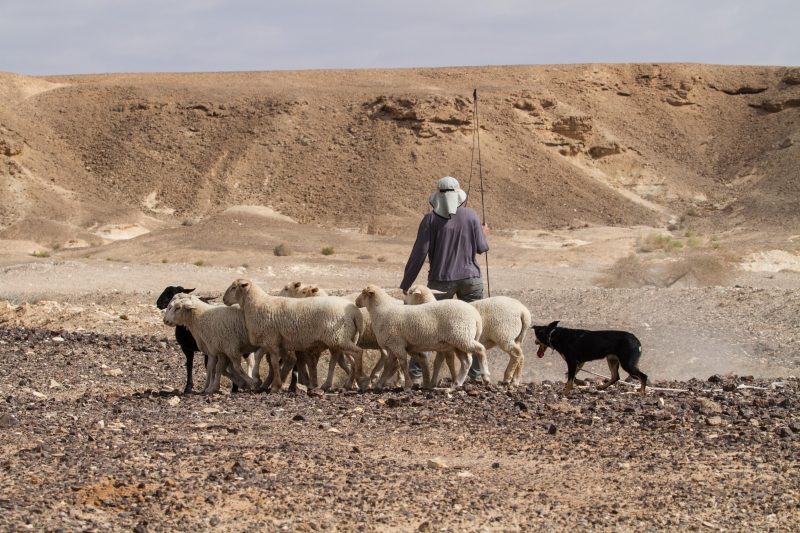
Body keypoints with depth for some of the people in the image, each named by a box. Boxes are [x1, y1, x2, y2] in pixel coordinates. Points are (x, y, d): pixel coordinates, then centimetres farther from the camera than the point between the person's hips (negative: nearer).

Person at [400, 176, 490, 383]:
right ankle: (476, 370, 11)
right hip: (470, 279, 2)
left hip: (441, 280, -2)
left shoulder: (431, 219, -6)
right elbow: (481, 248, 5)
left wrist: (406, 283, -3)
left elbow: (420, 252, -9)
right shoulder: (471, 216, 0)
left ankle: (417, 368, -4)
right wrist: (484, 235, 29)